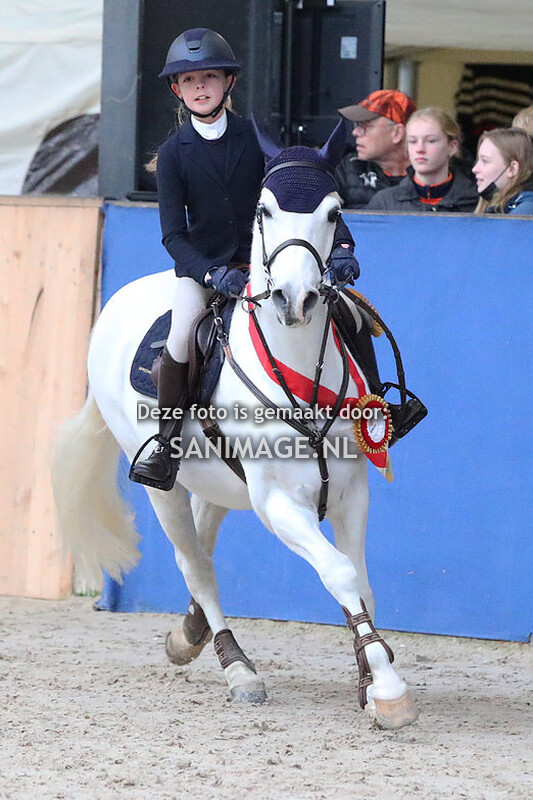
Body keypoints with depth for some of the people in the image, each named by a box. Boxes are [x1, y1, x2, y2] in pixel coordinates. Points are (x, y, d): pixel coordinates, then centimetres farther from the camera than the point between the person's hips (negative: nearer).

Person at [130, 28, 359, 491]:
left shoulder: (256, 137, -2)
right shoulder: (174, 154, -3)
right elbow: (174, 234, -7)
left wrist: (341, 245, -17)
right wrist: (213, 275, -24)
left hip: (261, 260, 1)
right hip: (202, 265, -1)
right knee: (182, 339, -26)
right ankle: (166, 449, -13)